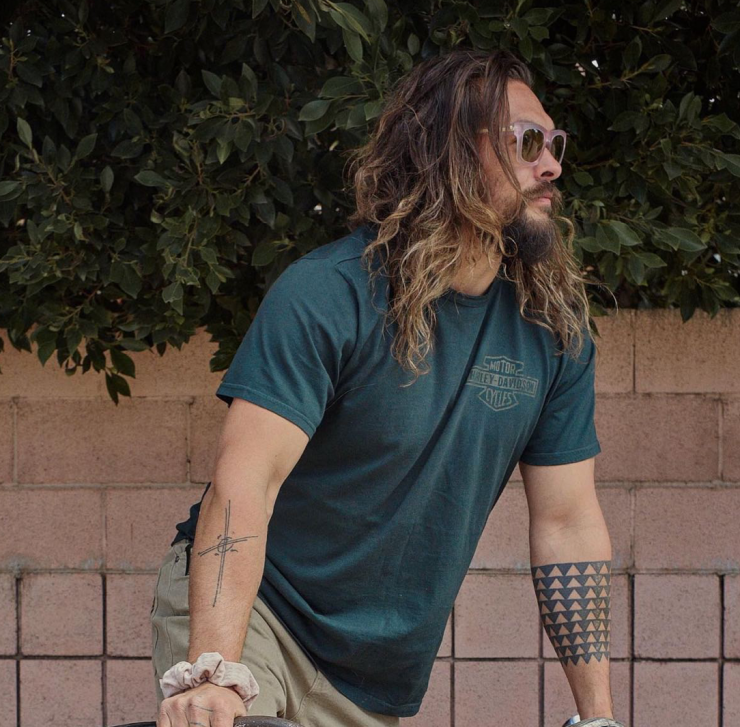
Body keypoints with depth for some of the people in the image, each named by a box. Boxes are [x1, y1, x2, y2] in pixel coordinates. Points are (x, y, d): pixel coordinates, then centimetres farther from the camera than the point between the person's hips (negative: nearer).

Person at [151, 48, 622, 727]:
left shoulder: (556, 329, -3)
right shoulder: (328, 292, -20)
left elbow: (568, 523, 1)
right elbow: (246, 479, -29)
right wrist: (212, 672, -41)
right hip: (245, 611, -5)